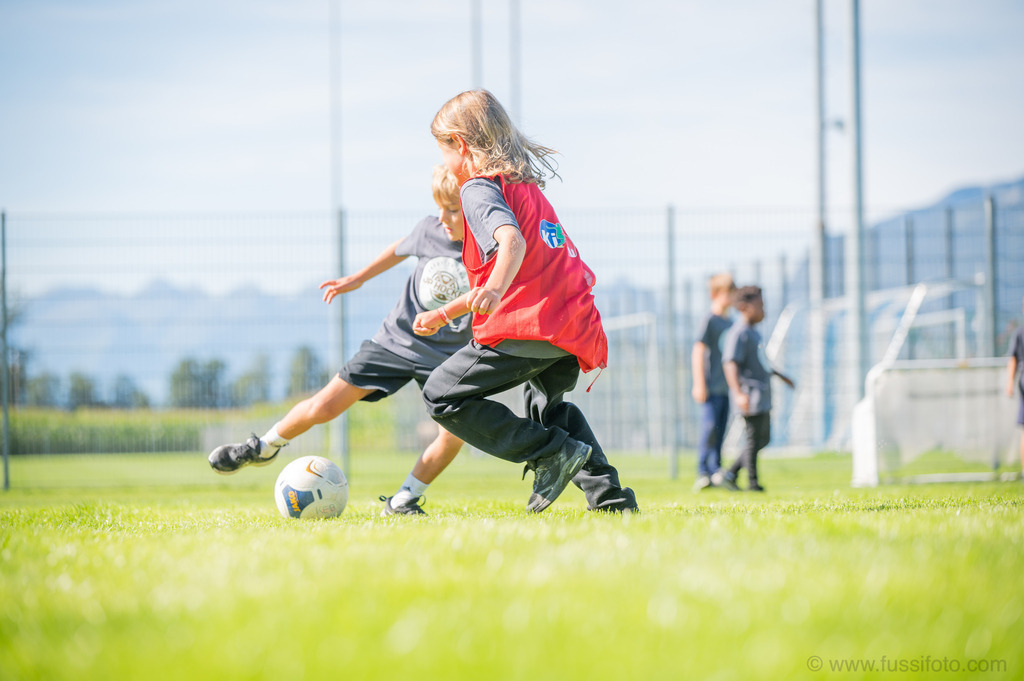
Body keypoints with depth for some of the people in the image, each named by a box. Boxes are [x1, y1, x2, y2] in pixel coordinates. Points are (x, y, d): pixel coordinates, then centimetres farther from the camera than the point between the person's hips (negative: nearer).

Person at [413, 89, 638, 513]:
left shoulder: (479, 188, -1)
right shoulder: (530, 189, 28)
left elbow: (512, 241, -23)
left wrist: (495, 290, -42)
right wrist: (444, 315, 41)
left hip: (526, 327, -9)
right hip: (576, 327, 9)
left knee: (443, 397, -2)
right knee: (546, 404, 35)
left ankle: (552, 454, -11)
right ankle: (606, 492, 19)